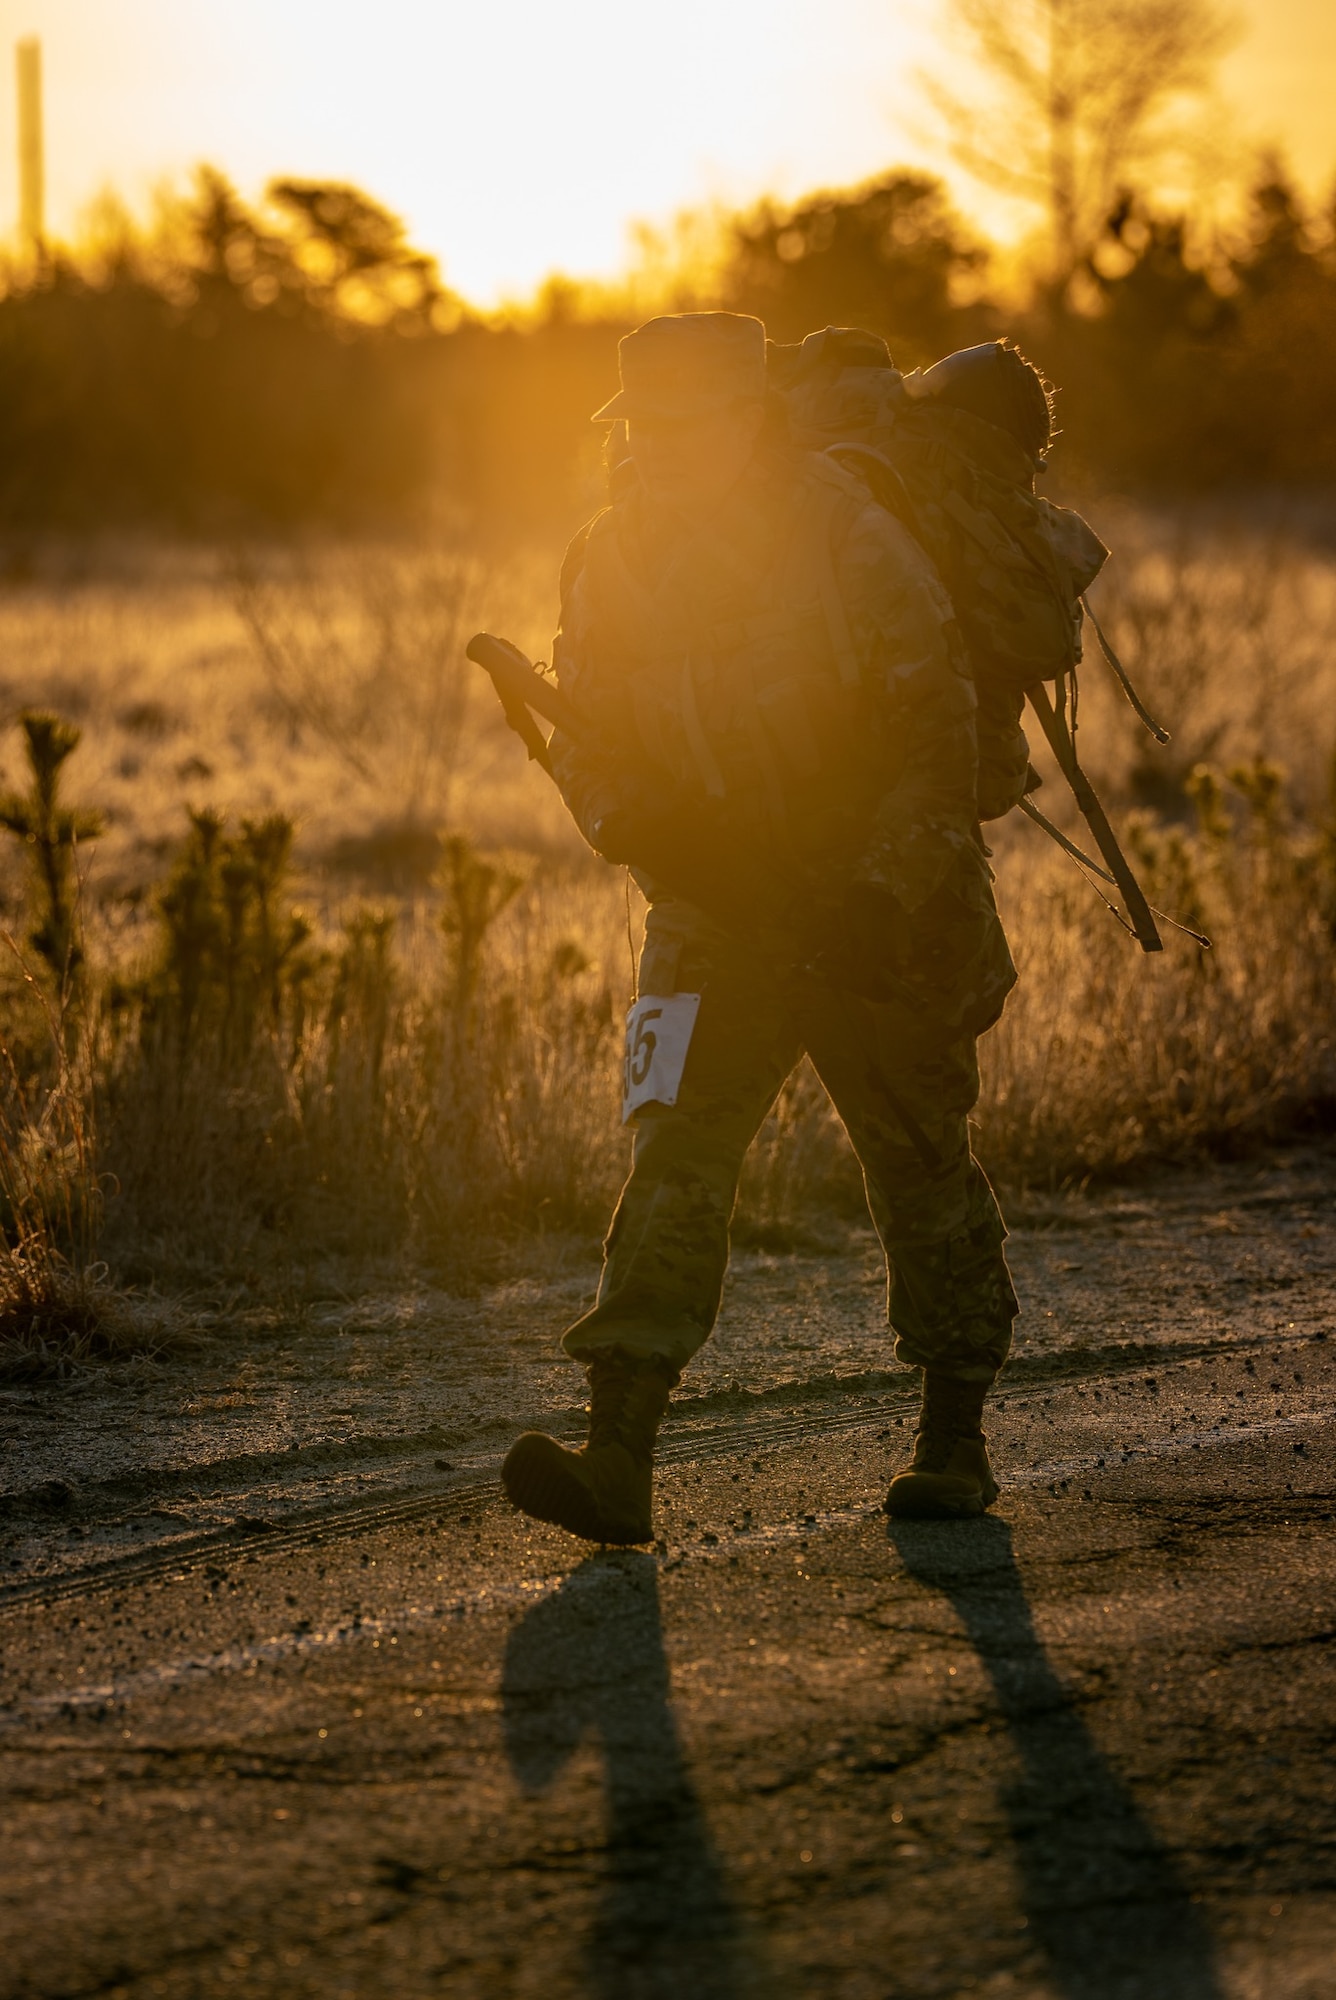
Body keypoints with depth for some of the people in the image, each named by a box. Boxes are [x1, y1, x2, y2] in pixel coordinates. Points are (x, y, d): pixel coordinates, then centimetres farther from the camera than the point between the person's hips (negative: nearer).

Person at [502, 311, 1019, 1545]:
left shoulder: (846, 541, -16)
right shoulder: (610, 564, -1)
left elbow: (938, 725, -15)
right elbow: (587, 739, 8)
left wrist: (882, 899, -22)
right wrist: (639, 826, -14)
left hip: (883, 918, -3)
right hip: (716, 910, 3)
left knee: (921, 1166, 9)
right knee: (676, 1144, -12)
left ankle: (955, 1438, 27)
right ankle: (620, 1459, -19)